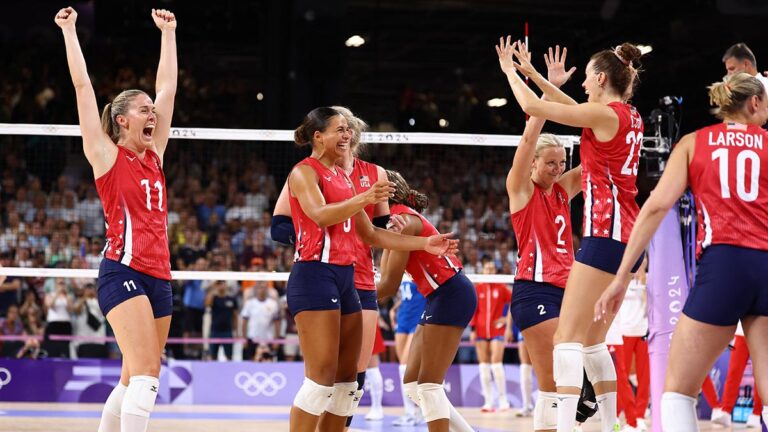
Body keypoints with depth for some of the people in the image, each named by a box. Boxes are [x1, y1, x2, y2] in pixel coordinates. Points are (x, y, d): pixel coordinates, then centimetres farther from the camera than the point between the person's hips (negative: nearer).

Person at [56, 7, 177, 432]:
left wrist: (168, 32, 27)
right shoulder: (107, 155, 1)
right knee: (145, 374, -19)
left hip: (159, 276, 7)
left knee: (134, 381, 8)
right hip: (123, 271, -7)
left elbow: (167, 87, 22)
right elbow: (82, 84, 1)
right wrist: (69, 30, 5)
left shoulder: (153, 156, 16)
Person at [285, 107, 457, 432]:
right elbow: (320, 214, -22)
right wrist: (364, 198, -37)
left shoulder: (342, 178, 21)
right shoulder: (304, 172, -3)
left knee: (347, 379, 6)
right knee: (322, 375, -15)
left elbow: (371, 235, 23)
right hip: (315, 274, -9)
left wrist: (424, 244, 17)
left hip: (346, 277, 9)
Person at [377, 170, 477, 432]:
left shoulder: (402, 218, -12)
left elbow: (391, 284, -15)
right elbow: (384, 278, 12)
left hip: (451, 295, -10)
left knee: (428, 384, -11)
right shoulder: (396, 219, 15)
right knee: (413, 385, 8)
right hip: (440, 298, 10)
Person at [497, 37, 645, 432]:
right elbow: (573, 108, 32)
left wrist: (509, 70, 9)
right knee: (592, 339, 14)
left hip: (605, 232, -9)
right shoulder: (630, 117, 15)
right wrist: (532, 74, 33)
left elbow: (532, 106, -7)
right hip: (626, 236, 9)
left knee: (568, 335, -13)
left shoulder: (606, 114, -10)